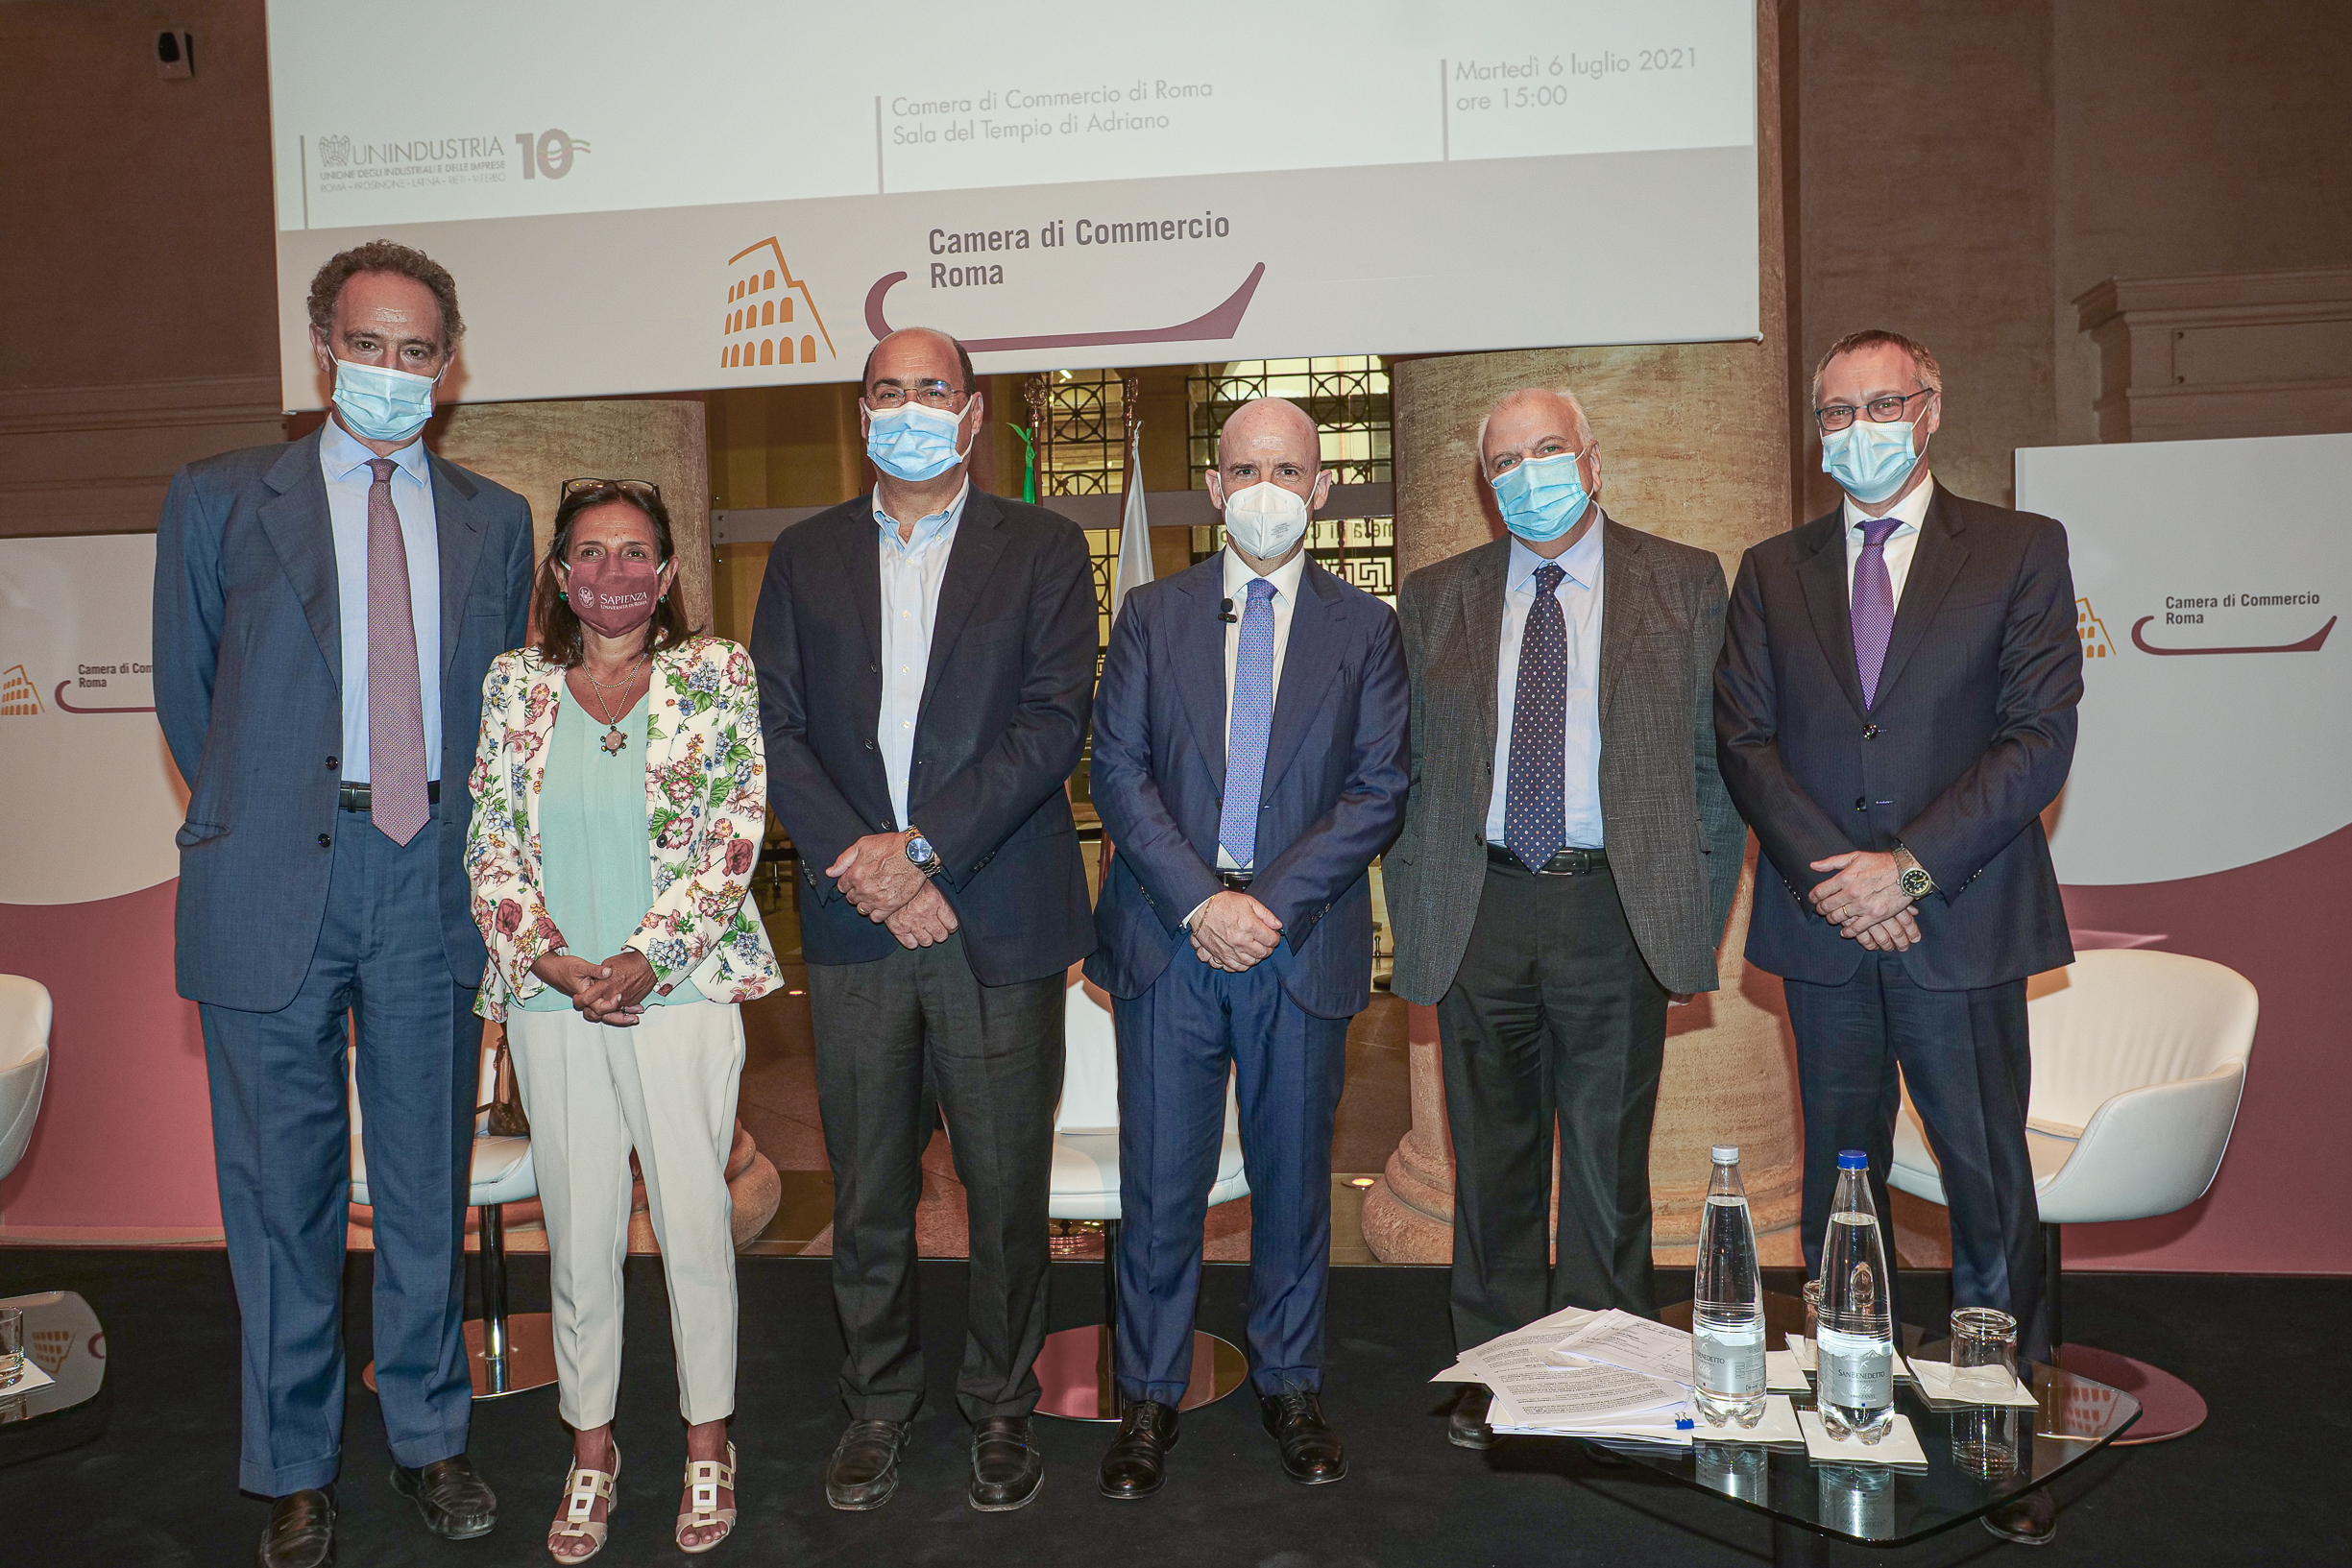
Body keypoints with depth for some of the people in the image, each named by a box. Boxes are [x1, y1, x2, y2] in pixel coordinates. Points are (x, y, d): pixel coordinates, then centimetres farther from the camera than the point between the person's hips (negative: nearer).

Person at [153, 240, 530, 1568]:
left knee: (430, 1179, 10)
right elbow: (188, 694, 10)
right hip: (276, 888, -1)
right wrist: (254, 820, 8)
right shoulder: (221, 500, 4)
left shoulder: (496, 522, 10)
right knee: (284, 1188, 7)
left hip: (436, 877, 2)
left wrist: (466, 838, 7)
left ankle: (432, 1436, 27)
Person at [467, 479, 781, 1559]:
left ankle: (707, 1439, 23)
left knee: (694, 1217, 5)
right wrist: (551, 959, -9)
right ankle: (591, 1444, 28)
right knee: (579, 1229, 10)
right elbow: (490, 844, 5)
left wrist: (648, 960, -14)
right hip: (551, 997, 2)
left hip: (683, 988, -2)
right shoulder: (515, 685, 8)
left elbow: (733, 837, -5)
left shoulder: (715, 675, 1)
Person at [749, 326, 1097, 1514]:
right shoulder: (805, 556, 11)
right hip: (856, 922, 2)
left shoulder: (1042, 547, 4)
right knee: (866, 1187, 11)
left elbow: (1054, 723, -7)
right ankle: (878, 1403, 28)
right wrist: (857, 864, -11)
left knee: (1007, 1186, 7)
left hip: (1000, 919, -2)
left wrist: (922, 846, -15)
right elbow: (776, 730, 4)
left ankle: (1001, 1407, 25)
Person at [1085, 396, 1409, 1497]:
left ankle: (1289, 1386, 28)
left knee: (1294, 1177, 10)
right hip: (1167, 943, 0)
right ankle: (1149, 1397, 21)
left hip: (1302, 943, 0)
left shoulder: (1364, 627, 7)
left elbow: (1379, 790, -1)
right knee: (1160, 1183, 5)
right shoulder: (1152, 615, 8)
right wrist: (1201, 901, -12)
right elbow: (1116, 773, 1)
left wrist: (1270, 902, -11)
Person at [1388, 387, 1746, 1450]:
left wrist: (1695, 919, -2)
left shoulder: (1684, 584, 6)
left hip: (1617, 910, -1)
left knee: (1608, 1166, 6)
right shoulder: (1435, 600, 10)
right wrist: (1417, 917, 2)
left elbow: (1721, 763, 5)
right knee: (1493, 1164, 10)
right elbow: (1405, 772, 9)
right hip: (1480, 912, 2)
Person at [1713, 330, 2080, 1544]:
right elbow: (1744, 738, 3)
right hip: (1823, 929, 3)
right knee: (1838, 1181, 11)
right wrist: (1831, 875, -10)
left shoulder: (2020, 551, 3)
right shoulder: (1773, 571, 10)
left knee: (1991, 1186, 3)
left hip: (1959, 925, -2)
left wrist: (1909, 867, -14)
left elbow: (2038, 739, -5)